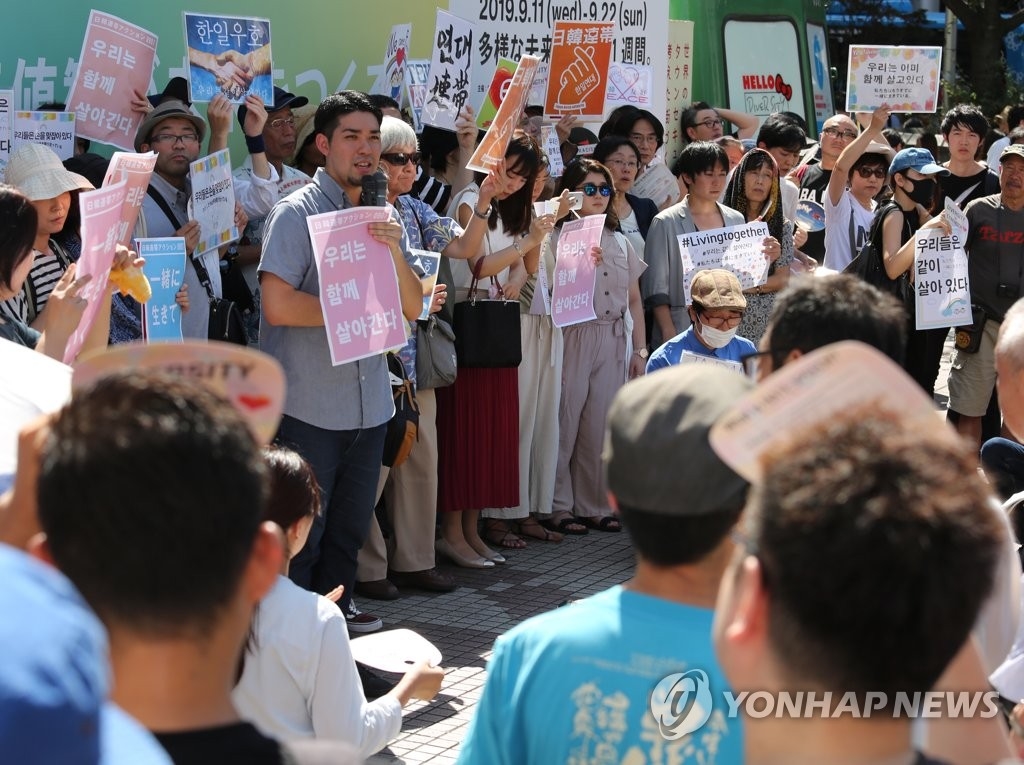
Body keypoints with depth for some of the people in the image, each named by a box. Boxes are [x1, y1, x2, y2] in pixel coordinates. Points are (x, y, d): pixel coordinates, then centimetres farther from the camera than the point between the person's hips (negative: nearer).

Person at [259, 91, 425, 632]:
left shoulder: (382, 217, 12)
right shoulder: (297, 213, -9)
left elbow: (412, 306, 7)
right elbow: (278, 305, -19)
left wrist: (395, 252, -12)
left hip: (369, 401, 7)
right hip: (309, 404, -6)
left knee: (350, 525, 17)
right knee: (301, 529, 2)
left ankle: (335, 610, 32)